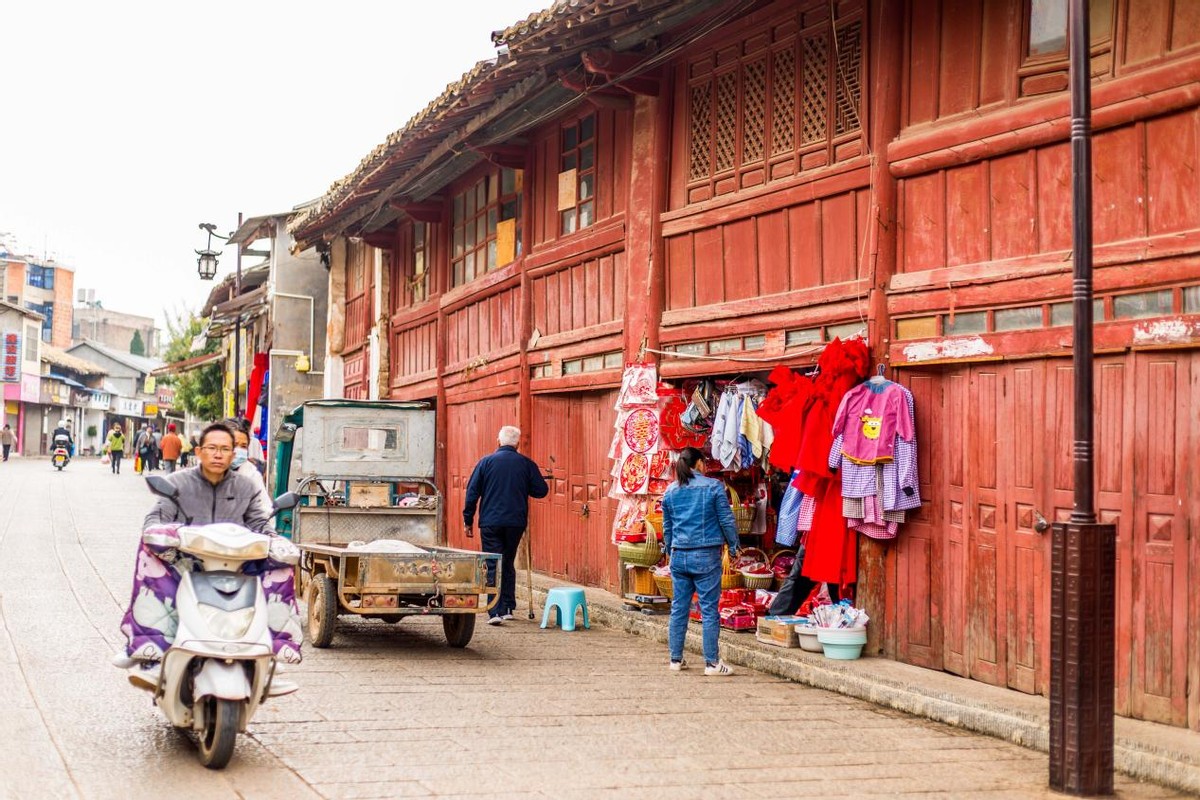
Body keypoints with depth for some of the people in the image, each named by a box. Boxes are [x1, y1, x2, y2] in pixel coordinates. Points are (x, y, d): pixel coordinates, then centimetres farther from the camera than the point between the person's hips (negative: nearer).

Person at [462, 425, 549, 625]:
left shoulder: (486, 462, -2)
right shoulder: (526, 464, 0)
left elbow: (472, 493, -1)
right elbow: (541, 490, 3)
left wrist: (468, 521, 6)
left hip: (490, 523, -2)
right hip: (516, 523, 2)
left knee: (493, 566, -1)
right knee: (508, 565, 18)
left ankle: (495, 611, -12)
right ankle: (507, 608, 20)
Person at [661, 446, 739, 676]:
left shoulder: (670, 491, 8)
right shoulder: (713, 487, -5)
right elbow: (726, 520, -2)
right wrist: (733, 548, 9)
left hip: (679, 555, 4)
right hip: (706, 556, -4)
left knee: (678, 608, 11)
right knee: (709, 609, -1)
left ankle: (676, 659, 17)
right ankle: (712, 662, 1)